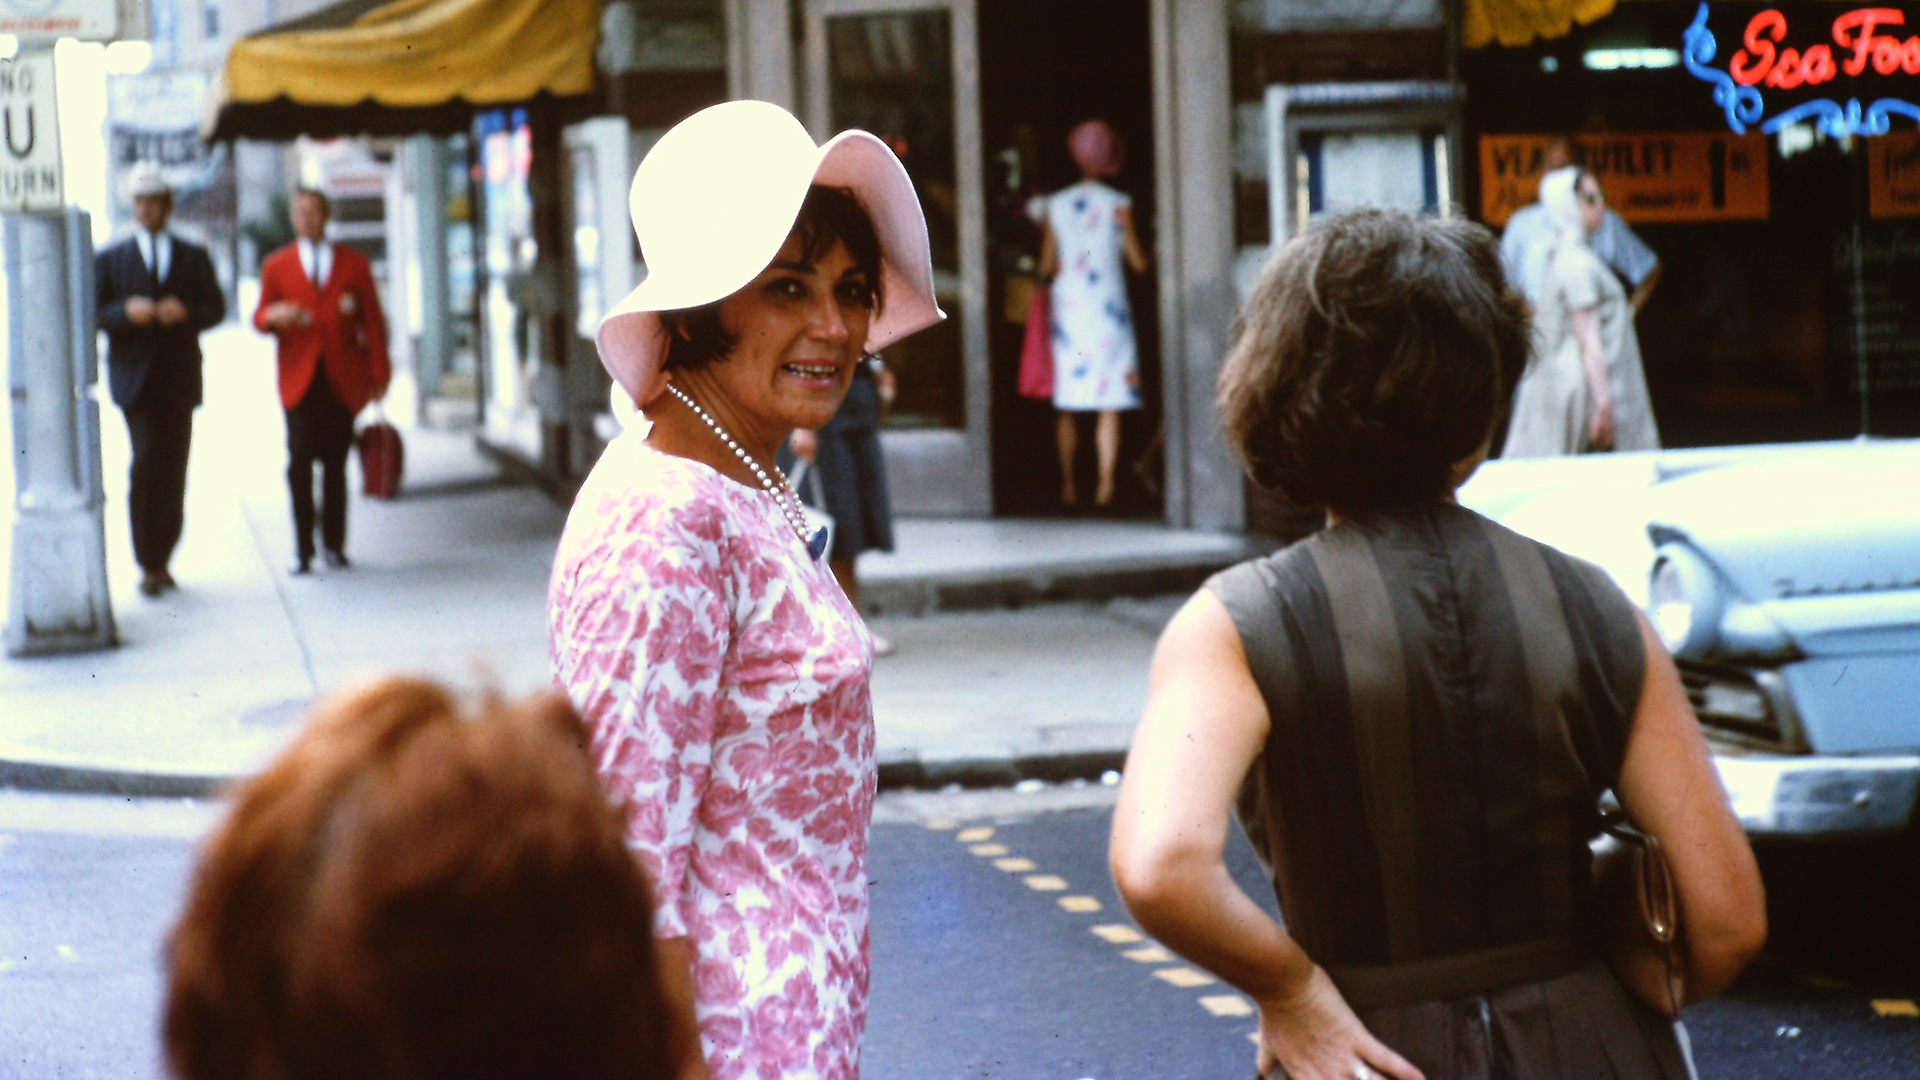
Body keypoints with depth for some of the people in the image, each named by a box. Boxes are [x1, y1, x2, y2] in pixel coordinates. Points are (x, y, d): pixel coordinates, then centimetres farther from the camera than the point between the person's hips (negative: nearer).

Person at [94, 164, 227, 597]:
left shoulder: (194, 257, 13)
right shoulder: (109, 260, 10)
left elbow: (216, 307, 6)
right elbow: (92, 313, 3)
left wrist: (186, 312, -14)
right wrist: (126, 312, -16)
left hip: (179, 378, 2)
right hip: (135, 378, -2)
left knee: (174, 469, 3)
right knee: (146, 461, -15)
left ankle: (160, 561, 14)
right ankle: (147, 564, -9)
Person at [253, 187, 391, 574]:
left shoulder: (353, 263, 11)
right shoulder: (277, 265, 12)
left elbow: (373, 320, 9)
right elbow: (260, 319, 10)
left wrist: (379, 372, 1)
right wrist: (272, 316, -15)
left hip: (343, 379, 0)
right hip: (300, 378, 0)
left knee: (335, 464, 2)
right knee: (300, 461, -9)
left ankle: (334, 546, 11)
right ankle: (303, 549, -5)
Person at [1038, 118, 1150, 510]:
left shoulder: (1055, 205, 2)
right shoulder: (1118, 204, -4)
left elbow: (1047, 267, 3)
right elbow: (1140, 263, -3)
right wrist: (1130, 231, 15)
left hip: (1067, 310, 2)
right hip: (1107, 309, -2)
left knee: (1067, 406, 8)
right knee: (1109, 406, -1)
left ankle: (1068, 486, 8)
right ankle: (1105, 485, -7)